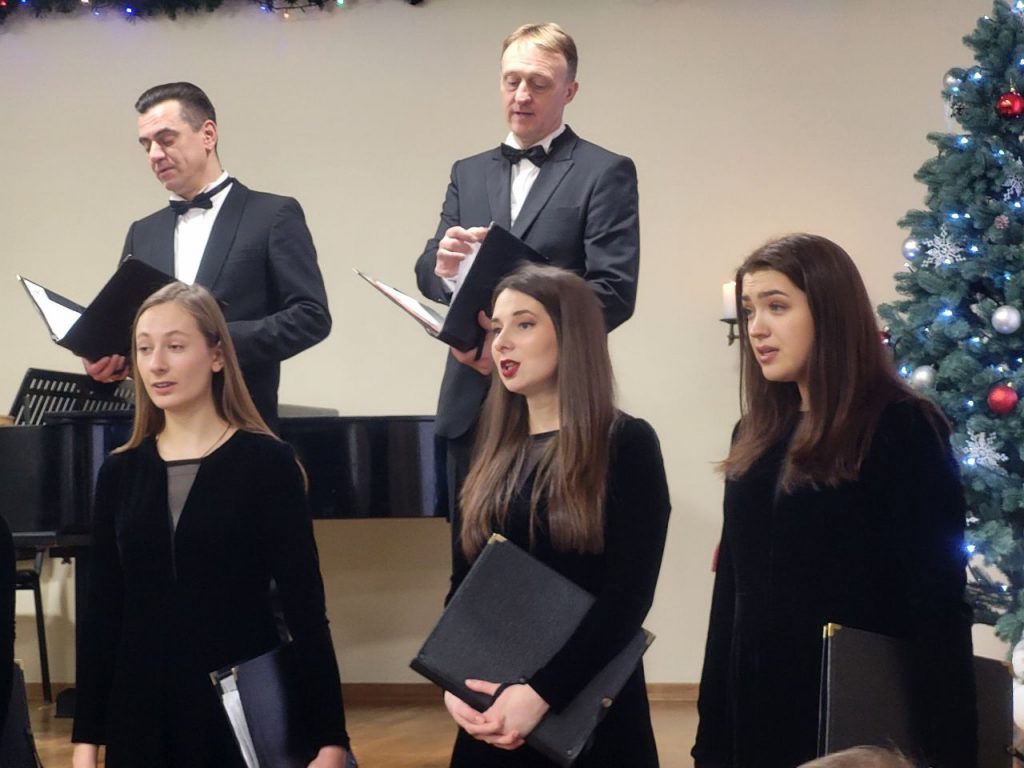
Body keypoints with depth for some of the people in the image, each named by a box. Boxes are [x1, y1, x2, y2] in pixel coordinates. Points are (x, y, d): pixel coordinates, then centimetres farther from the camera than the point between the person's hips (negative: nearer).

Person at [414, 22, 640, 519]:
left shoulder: (605, 172, -1)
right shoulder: (469, 173, 15)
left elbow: (615, 291, -11)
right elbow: (426, 276, 8)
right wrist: (442, 266, -17)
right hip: (472, 404, 5)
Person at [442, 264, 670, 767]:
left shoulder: (626, 444, -6)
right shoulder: (493, 453, 10)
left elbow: (629, 595, -13)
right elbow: (462, 586, 8)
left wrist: (542, 692, -20)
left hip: (587, 712, -5)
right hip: (491, 712, 5)